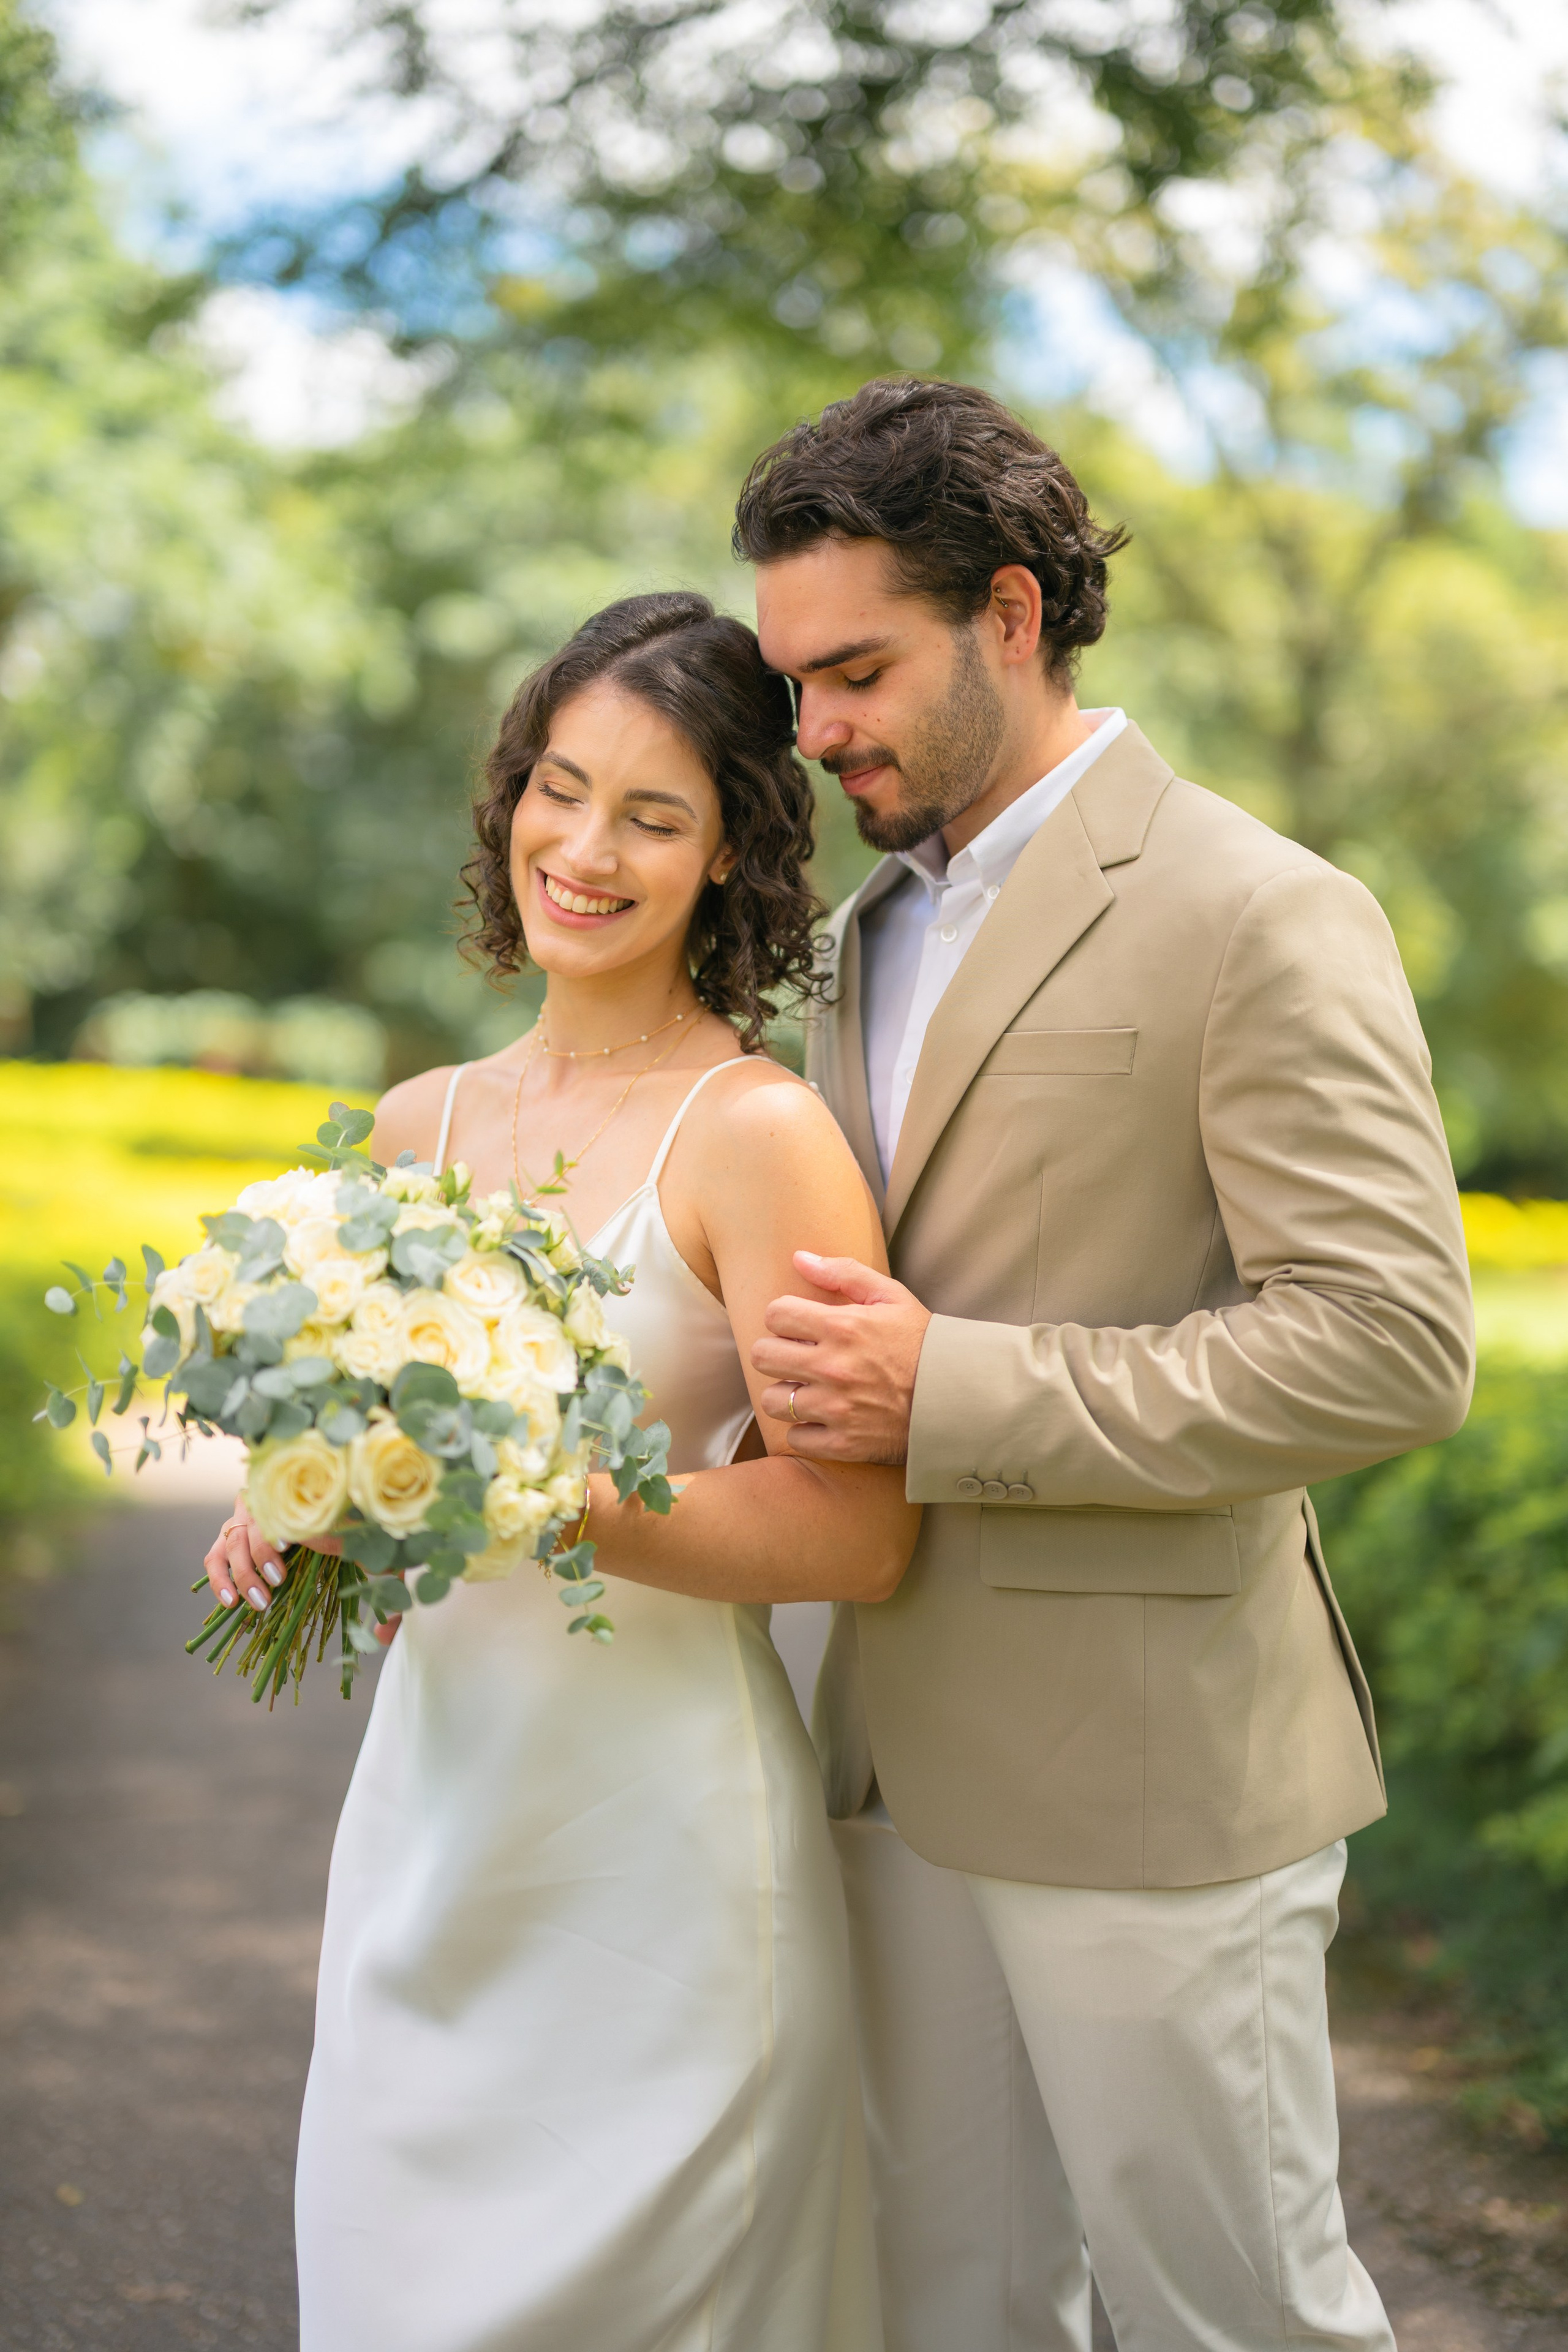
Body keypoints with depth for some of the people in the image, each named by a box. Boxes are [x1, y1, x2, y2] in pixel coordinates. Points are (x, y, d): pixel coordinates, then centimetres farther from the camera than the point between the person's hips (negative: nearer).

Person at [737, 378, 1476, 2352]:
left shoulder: (1263, 919, -13)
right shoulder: (869, 929, 14)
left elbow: (1391, 1344, -21)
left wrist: (950, 1395, -23)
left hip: (1152, 1776, -7)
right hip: (911, 1750, 8)